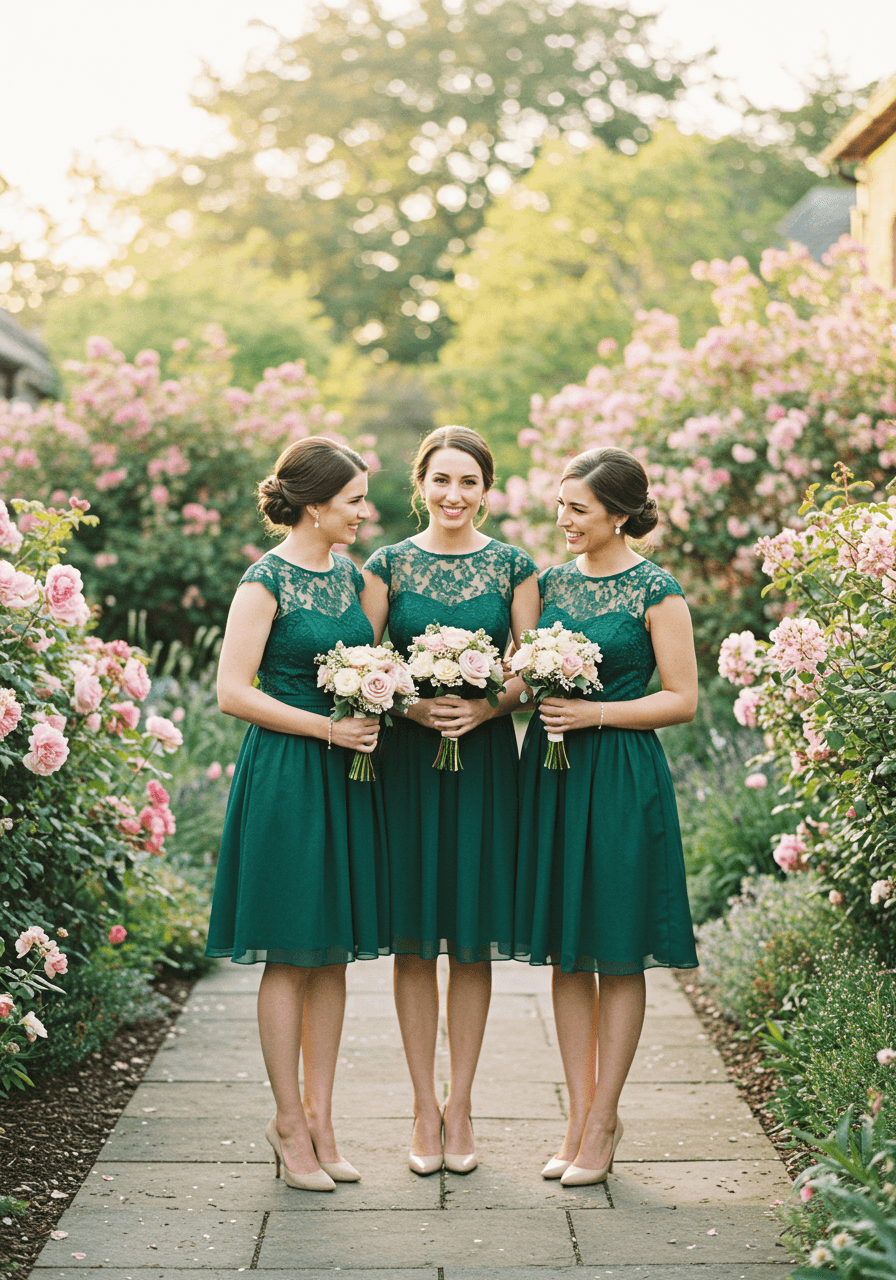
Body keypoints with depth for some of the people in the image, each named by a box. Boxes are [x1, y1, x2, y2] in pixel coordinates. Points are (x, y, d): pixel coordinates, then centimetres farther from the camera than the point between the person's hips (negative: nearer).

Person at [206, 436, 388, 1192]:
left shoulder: (350, 575, 11)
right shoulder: (267, 581, -10)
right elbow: (234, 692, -15)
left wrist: (376, 711, 1)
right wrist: (328, 727, -17)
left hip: (348, 778, 7)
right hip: (285, 776, -7)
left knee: (335, 953, 9)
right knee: (291, 954, 0)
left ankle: (319, 1116, 18)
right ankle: (289, 1123, 11)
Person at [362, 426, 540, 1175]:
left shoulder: (513, 568, 5)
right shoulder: (388, 566, 4)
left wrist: (484, 706, -15)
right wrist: (413, 705, -16)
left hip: (485, 757, 0)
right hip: (407, 757, 0)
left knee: (474, 937, 4)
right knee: (414, 936, 3)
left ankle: (460, 1104, 14)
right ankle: (425, 1106, 13)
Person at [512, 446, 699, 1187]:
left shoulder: (656, 591, -6)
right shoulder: (552, 581, 9)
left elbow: (682, 699, -8)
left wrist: (595, 713, -16)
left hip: (622, 778, -5)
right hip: (552, 771, 5)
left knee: (619, 955, 2)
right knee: (566, 954, 8)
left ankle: (603, 1121, 11)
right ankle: (581, 1116, 17)